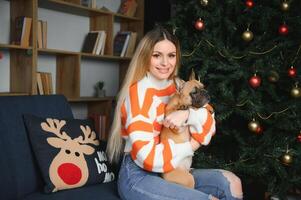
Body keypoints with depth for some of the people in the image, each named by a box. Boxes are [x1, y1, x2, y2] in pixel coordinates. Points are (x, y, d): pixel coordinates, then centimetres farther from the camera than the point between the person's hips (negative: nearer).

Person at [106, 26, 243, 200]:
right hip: (138, 177, -7)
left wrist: (187, 115, -21)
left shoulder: (177, 87, 6)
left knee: (231, 182, 1)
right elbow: (147, 156, -25)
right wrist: (189, 146, -13)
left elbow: (209, 123, -1)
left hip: (172, 172, 7)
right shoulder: (139, 92, -17)